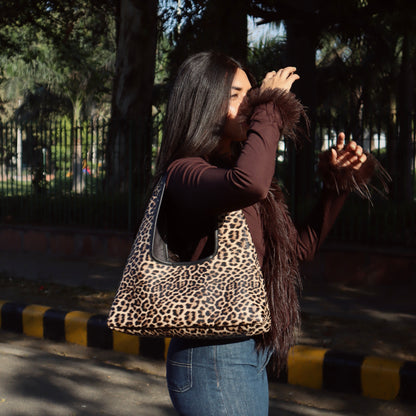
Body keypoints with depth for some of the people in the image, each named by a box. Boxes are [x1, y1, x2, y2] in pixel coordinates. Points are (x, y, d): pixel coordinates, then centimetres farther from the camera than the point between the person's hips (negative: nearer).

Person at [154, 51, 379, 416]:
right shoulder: (183, 172, -13)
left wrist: (338, 183, 11)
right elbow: (249, 184, -37)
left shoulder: (234, 168, 13)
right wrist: (270, 105, -23)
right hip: (214, 358, -8)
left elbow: (300, 248, 20)